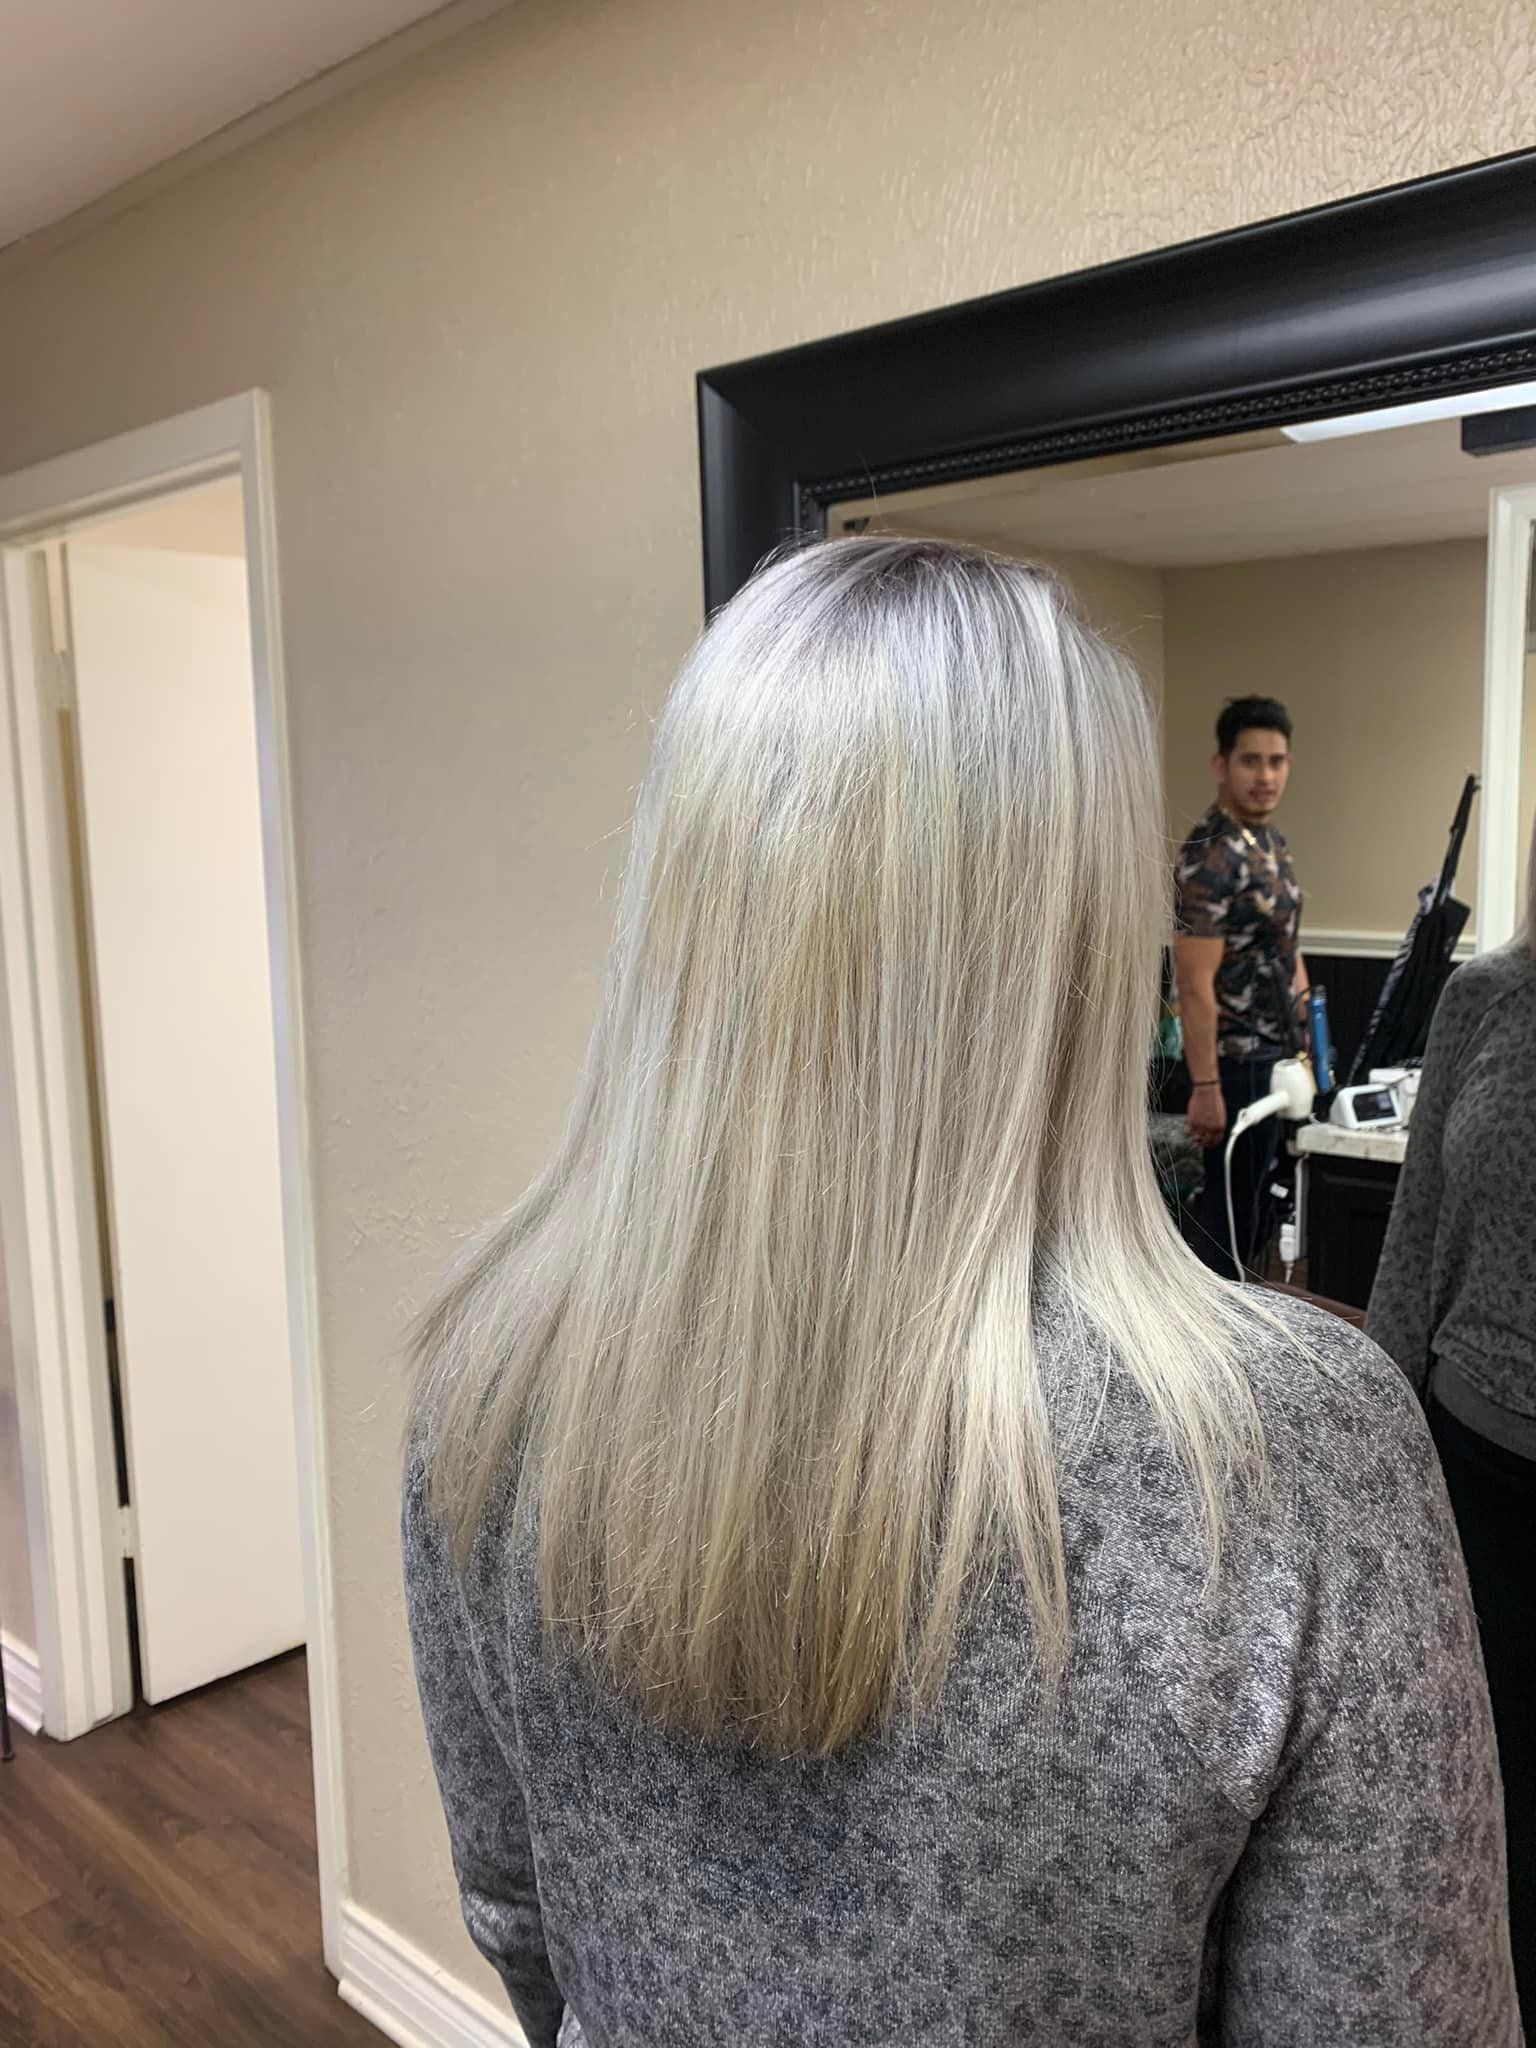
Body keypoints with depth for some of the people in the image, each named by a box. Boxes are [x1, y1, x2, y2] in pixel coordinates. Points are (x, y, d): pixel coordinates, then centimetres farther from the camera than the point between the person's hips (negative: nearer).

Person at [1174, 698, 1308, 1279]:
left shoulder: (1271, 841, 9)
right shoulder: (1209, 857, -21)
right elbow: (1194, 985, -23)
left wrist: (1308, 1035, 16)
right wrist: (1204, 1087, -24)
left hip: (1275, 1055, 9)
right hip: (1236, 1059, -9)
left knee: (1254, 1198, 17)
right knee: (1231, 1203, 0)